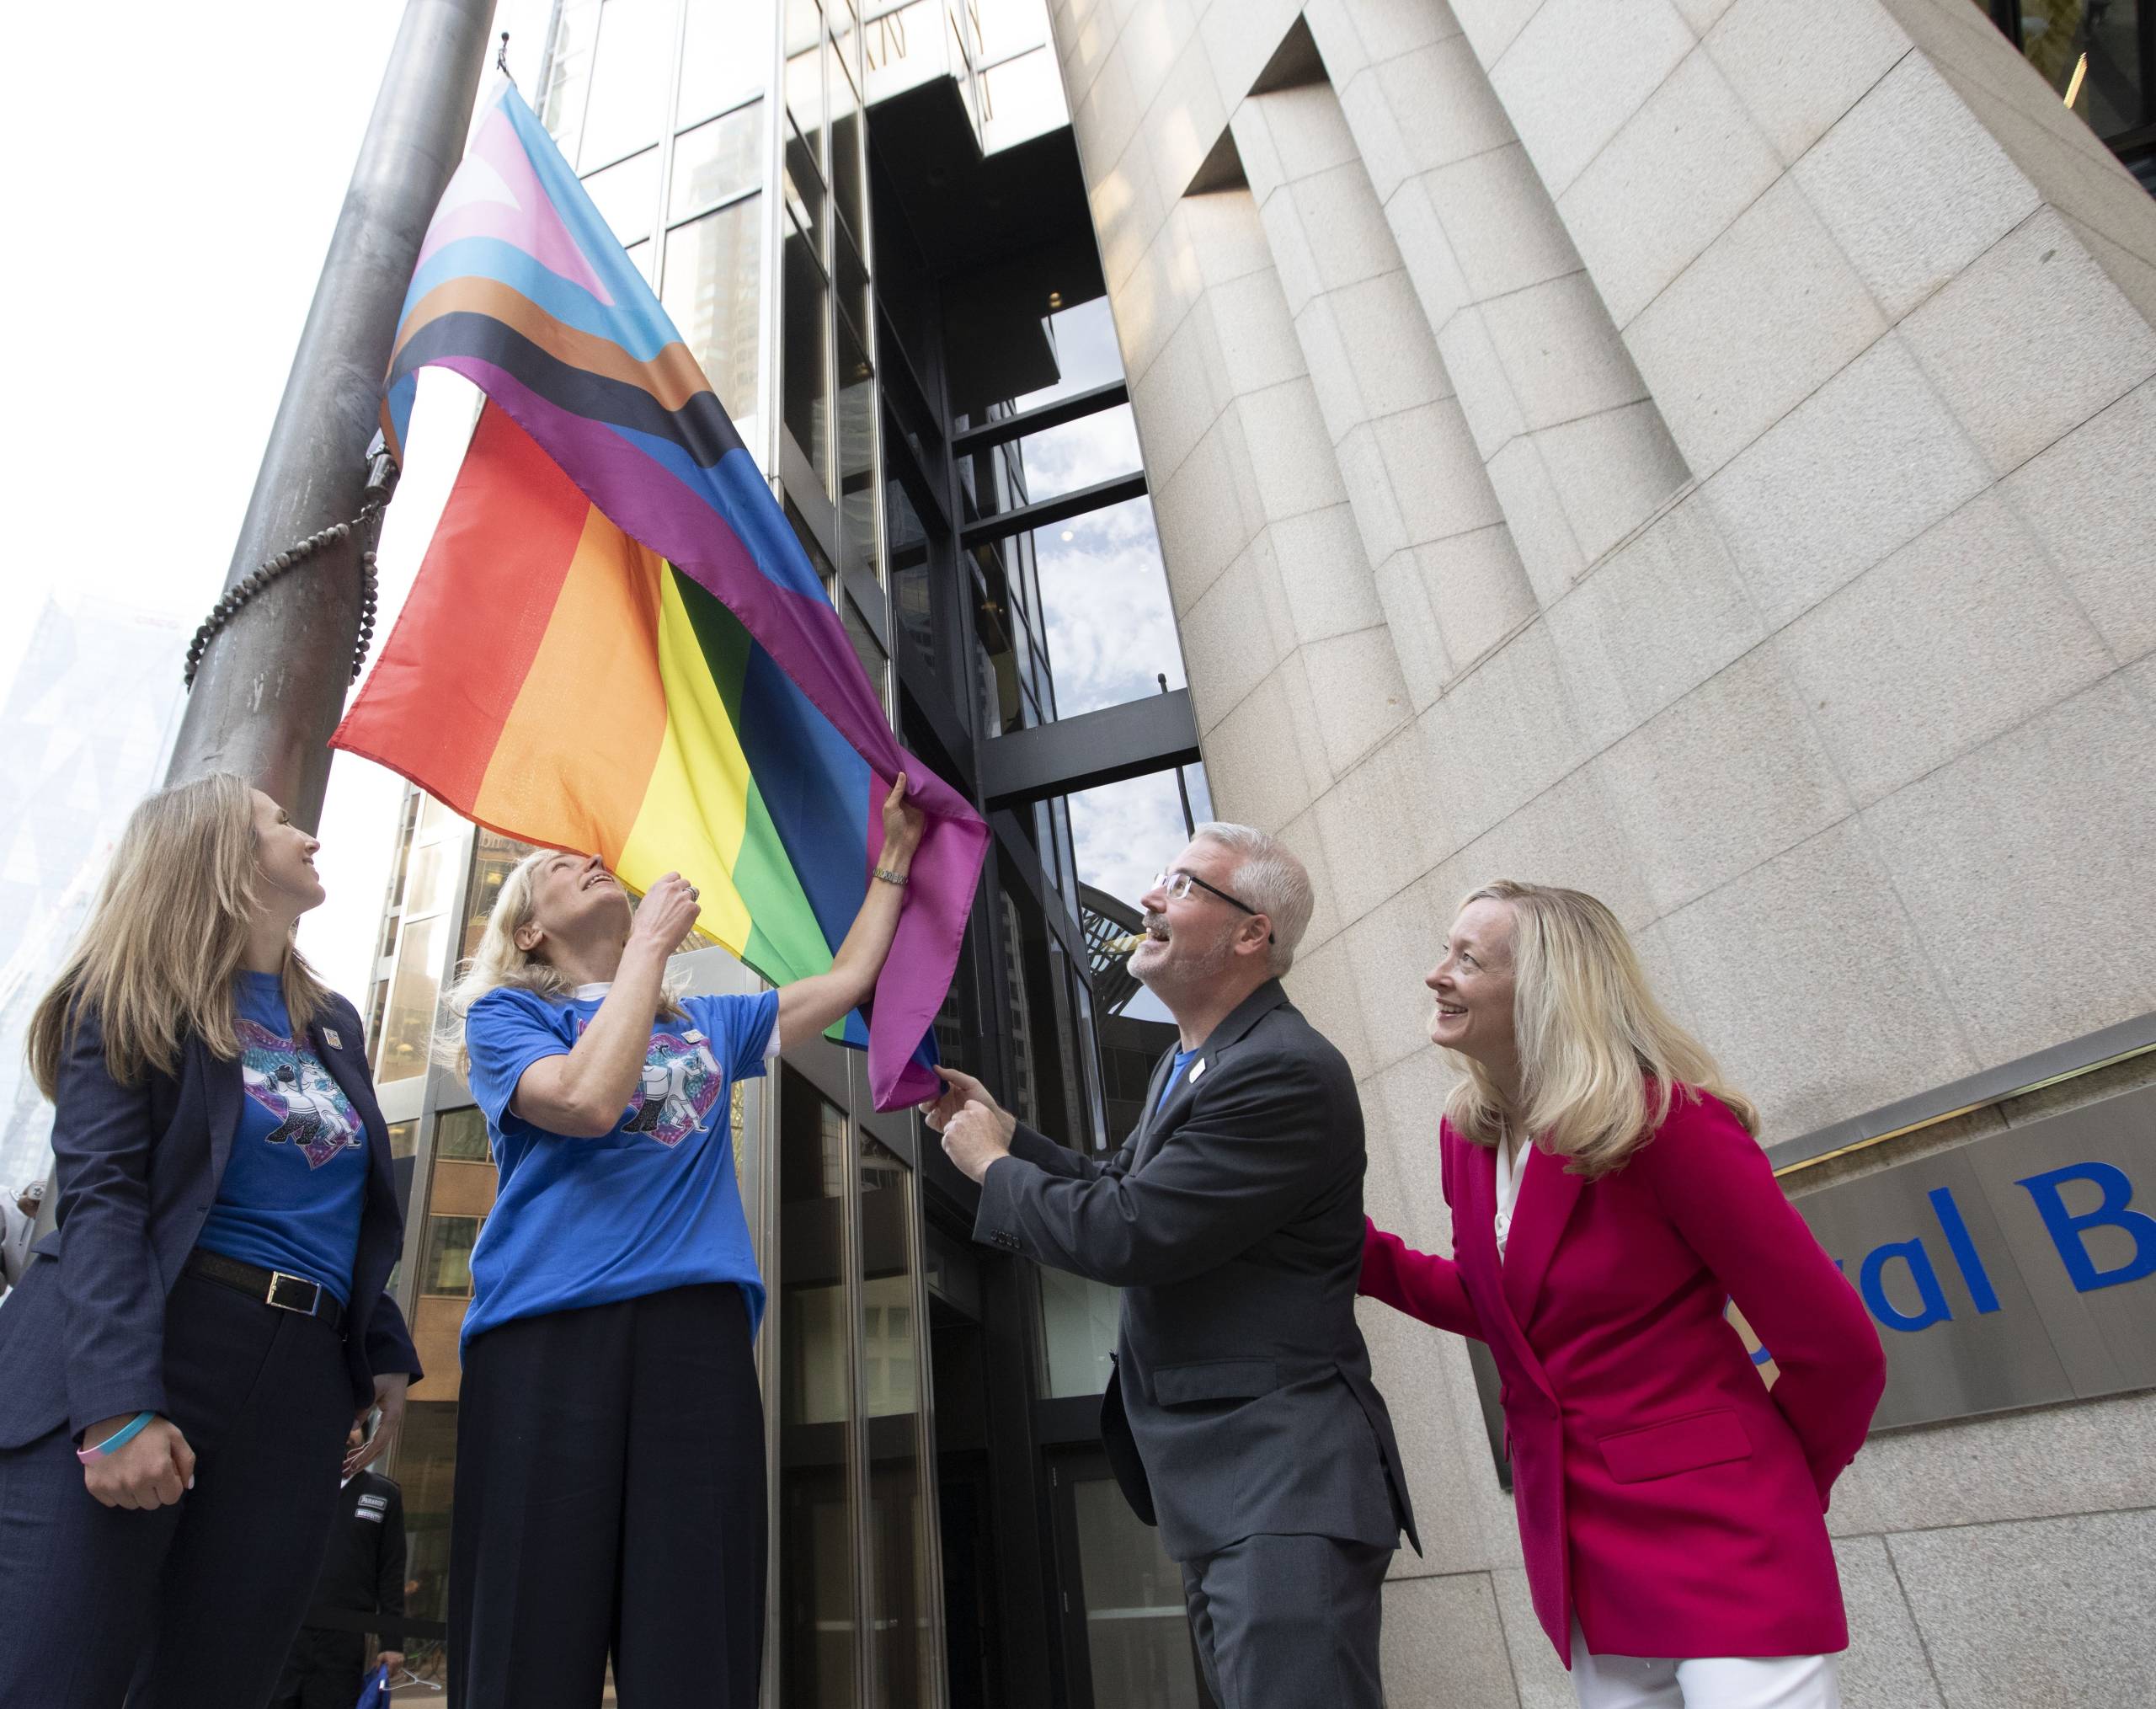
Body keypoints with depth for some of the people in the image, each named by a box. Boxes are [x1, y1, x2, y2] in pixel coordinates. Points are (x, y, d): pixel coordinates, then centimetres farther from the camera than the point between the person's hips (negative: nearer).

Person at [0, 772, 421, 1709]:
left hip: (302, 1381, 5)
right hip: (130, 1356, -5)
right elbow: (101, 1199, -12)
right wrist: (119, 1405, -21)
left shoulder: (334, 1023, 19)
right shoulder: (137, 996, 1)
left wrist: (385, 1352, 10)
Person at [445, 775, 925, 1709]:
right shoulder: (504, 1013, 12)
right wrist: (650, 941, 0)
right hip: (548, 1327, -3)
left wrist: (893, 859, 32)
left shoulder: (707, 1022, 26)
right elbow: (587, 1099, -8)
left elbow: (847, 980, 30)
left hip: (697, 1325, 3)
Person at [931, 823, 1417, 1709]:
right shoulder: (1190, 1062, 11)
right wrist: (1005, 1130, 6)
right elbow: (1121, 1188, 17)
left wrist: (991, 1167, -9)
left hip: (1280, 1487, -10)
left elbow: (1126, 1233, -25)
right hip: (1215, 1484, 10)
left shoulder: (1287, 1072, -23)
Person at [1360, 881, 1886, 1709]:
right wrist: (1353, 1247, 3)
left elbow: (1838, 1350, -12)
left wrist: (1772, 1485, 4)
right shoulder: (1467, 1133, 0)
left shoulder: (1667, 1121, -20)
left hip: (1716, 1538, -6)